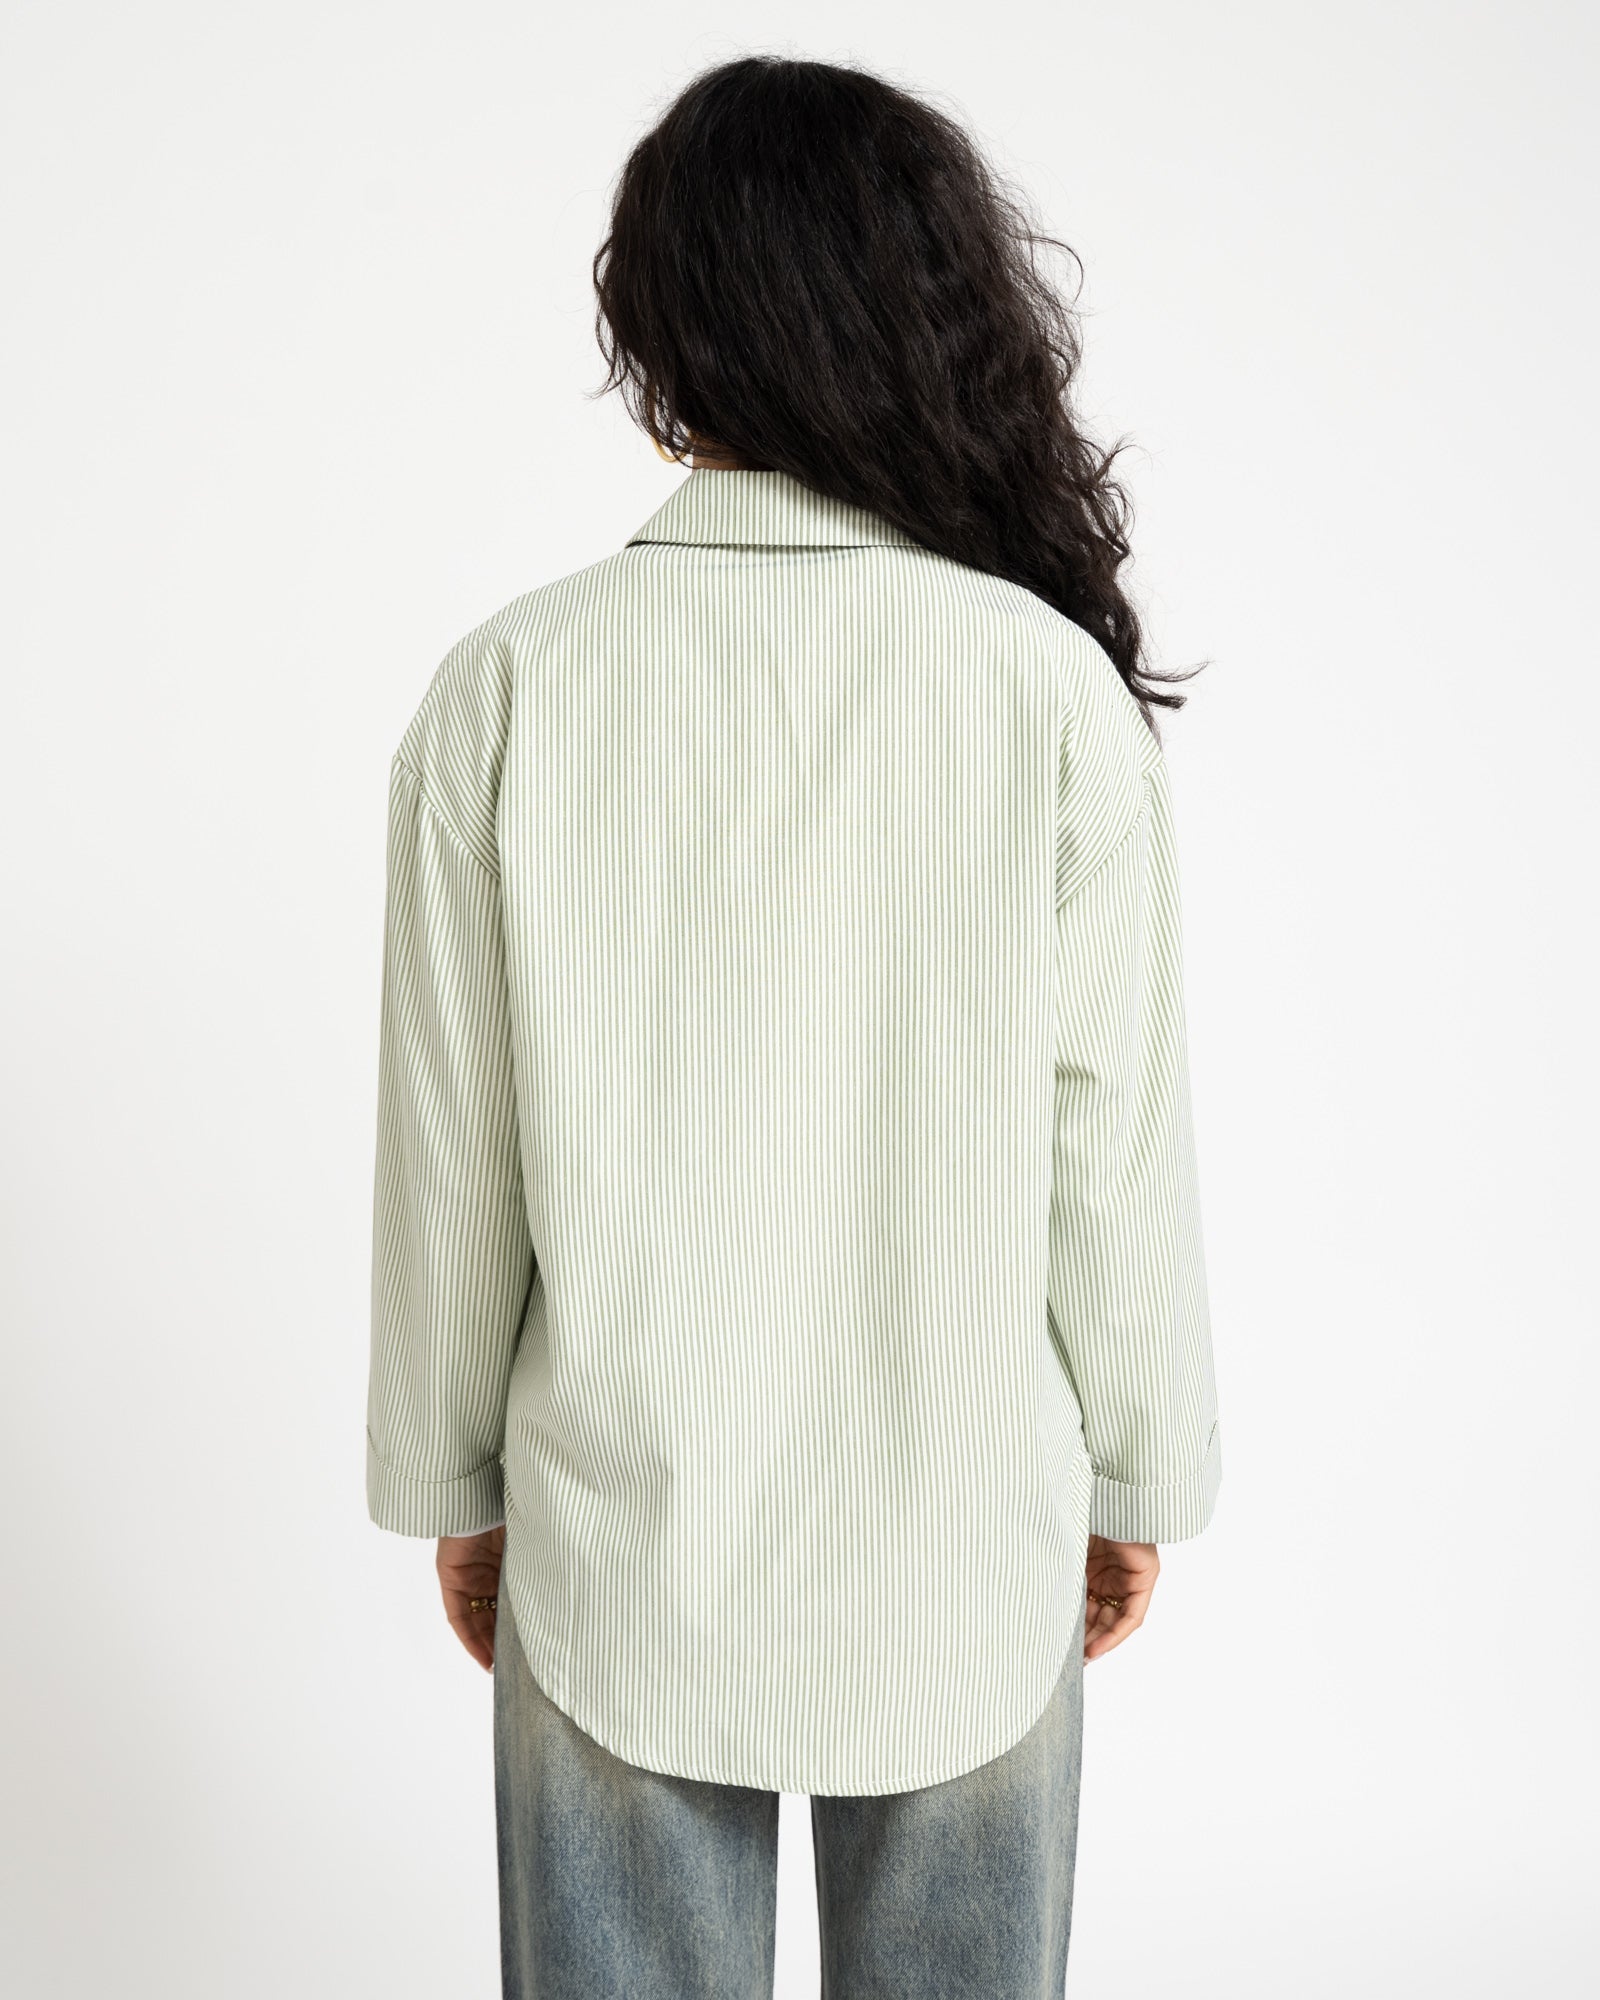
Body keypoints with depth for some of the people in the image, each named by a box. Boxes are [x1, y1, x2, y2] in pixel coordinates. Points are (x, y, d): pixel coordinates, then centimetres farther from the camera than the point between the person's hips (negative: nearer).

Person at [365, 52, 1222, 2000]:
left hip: (617, 1552, 1)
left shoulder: (506, 689, -13)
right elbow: (1115, 1153, -7)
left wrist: (450, 1482, 10)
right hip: (962, 1552, 0)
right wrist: (1138, 1478, 8)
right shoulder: (1051, 687, -14)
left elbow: (449, 1159, -6)